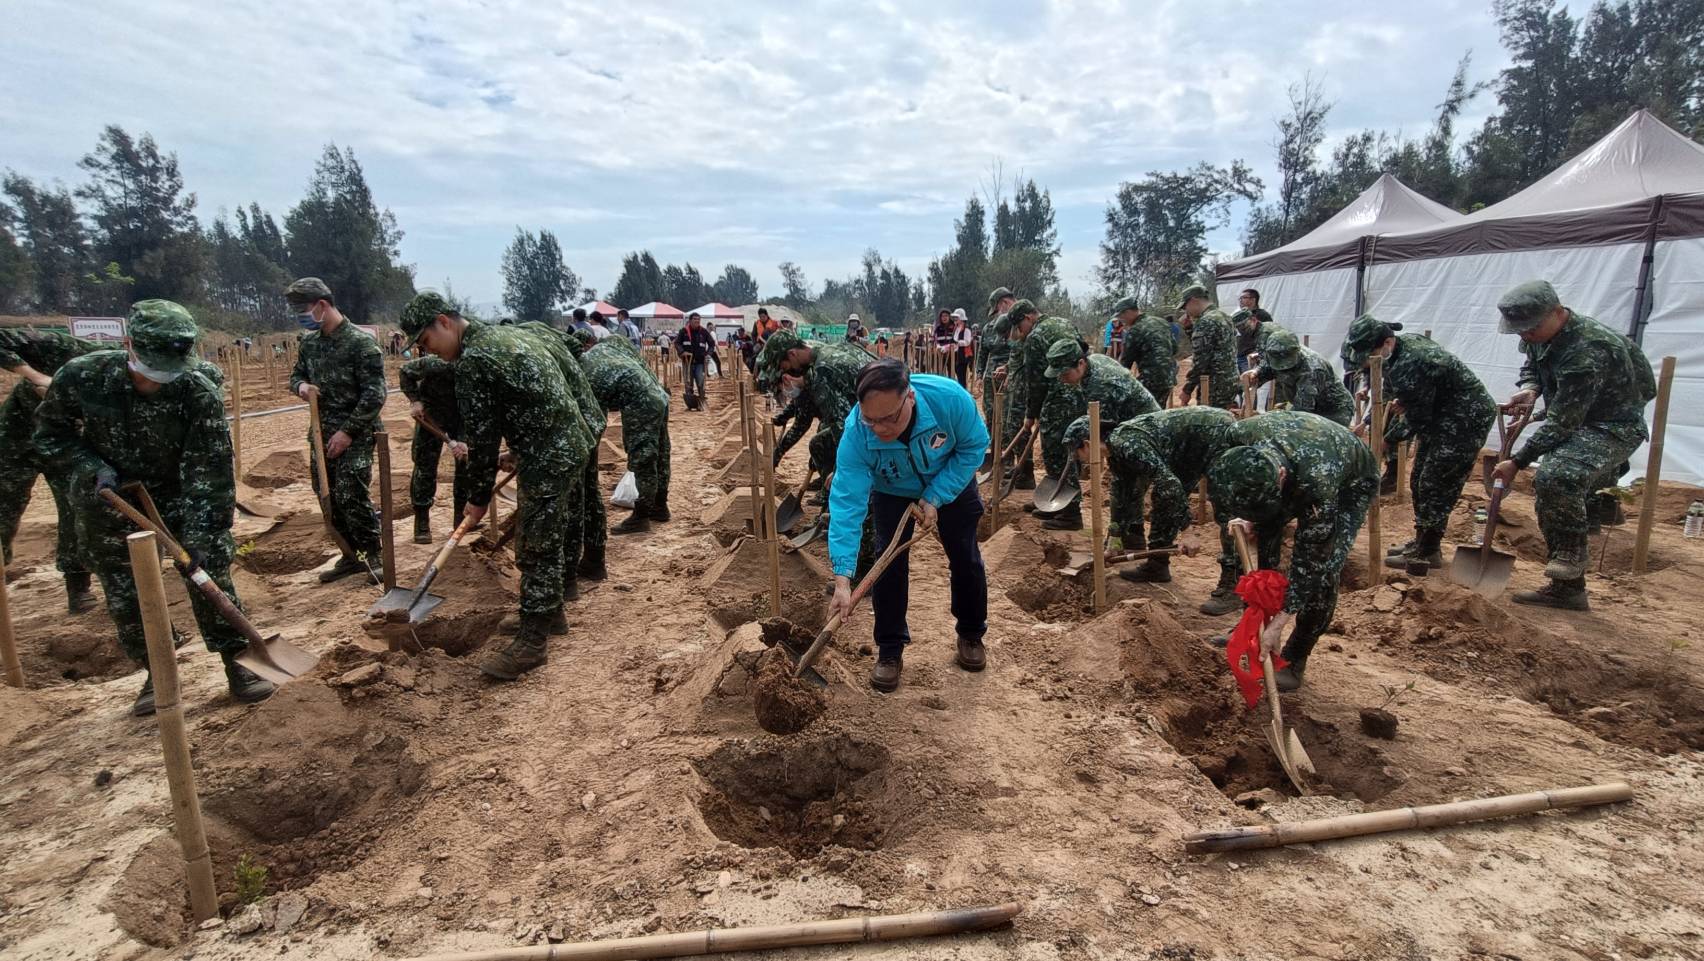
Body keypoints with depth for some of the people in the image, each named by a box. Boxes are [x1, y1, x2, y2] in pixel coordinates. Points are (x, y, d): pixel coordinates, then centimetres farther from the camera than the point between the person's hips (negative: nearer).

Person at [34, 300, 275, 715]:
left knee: (208, 571, -5)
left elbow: (209, 473, -25)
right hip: (107, 499, 2)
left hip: (177, 494, -2)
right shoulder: (81, 376, -19)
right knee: (124, 594, 7)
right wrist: (91, 468, -18)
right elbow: (51, 432, 0)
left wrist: (201, 538, -27)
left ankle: (235, 662, 9)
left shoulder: (201, 394, -26)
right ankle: (157, 672, 24)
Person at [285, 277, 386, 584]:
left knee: (351, 496, -10)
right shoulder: (308, 342, 8)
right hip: (321, 432, 7)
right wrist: (300, 386, -4)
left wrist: (348, 432, -18)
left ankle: (374, 555, 6)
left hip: (355, 434, -7)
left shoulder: (360, 342, -14)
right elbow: (296, 374, 21)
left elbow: (374, 394, -17)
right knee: (328, 497, 11)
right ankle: (351, 555, 24)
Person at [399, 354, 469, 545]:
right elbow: (405, 372, -12)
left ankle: (461, 516, 17)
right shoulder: (436, 365, -32)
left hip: (461, 415, 2)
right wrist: (414, 400, -21)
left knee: (466, 463, 2)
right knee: (425, 467, -3)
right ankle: (422, 521, 5)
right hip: (431, 413, -2)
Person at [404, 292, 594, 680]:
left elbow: (483, 439, -11)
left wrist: (478, 498, 0)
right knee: (551, 540, 20)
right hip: (574, 444, 10)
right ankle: (550, 614, 34)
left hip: (547, 460, -10)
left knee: (537, 551, -2)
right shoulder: (513, 333, 15)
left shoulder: (471, 362, -13)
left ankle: (532, 642, 8)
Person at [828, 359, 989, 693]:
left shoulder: (949, 397, -40)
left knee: (966, 559, 7)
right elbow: (847, 503, -40)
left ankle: (971, 635, 31)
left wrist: (934, 498, -28)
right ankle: (890, 651, 10)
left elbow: (974, 446, -21)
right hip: (892, 493, 0)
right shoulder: (856, 433, -39)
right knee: (889, 565, -8)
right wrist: (842, 580, -47)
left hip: (951, 483, 1)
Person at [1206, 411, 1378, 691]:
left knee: (1322, 568, -17)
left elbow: (1308, 559, -34)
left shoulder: (1317, 485, -46)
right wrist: (1248, 518, -15)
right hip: (1295, 473, 5)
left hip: (1350, 482, -5)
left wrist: (1278, 625, -30)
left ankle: (1294, 660, 0)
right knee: (1259, 542, -5)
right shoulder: (1238, 435, -35)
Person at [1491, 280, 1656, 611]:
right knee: (1551, 502, 10)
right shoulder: (1542, 336, -2)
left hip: (1613, 428, -10)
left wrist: (1517, 462, -27)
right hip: (1577, 423, 10)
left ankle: (1572, 551, -11)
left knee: (1555, 477, -36)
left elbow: (1561, 422, -30)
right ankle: (1568, 590, 23)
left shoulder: (1586, 351, -31)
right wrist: (1529, 389, -3)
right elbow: (1531, 366, 20)